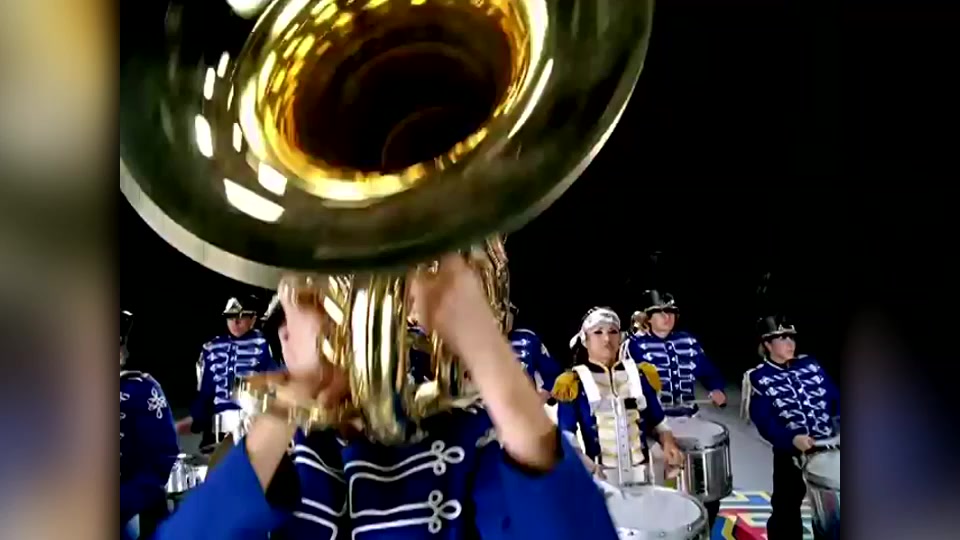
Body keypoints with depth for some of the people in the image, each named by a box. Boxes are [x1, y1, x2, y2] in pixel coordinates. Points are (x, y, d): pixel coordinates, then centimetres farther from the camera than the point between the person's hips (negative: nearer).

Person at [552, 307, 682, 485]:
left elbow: (657, 422, 15)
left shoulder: (637, 374, 9)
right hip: (600, 476, -3)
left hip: (640, 473, 3)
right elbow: (565, 435, -7)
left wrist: (668, 443, -5)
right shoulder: (574, 382, -3)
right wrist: (585, 464, -23)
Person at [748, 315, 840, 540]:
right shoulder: (759, 378, -7)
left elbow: (835, 397, 4)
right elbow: (764, 422, -15)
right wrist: (792, 439, -30)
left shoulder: (810, 364, 6)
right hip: (790, 454, -3)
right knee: (786, 509, 10)